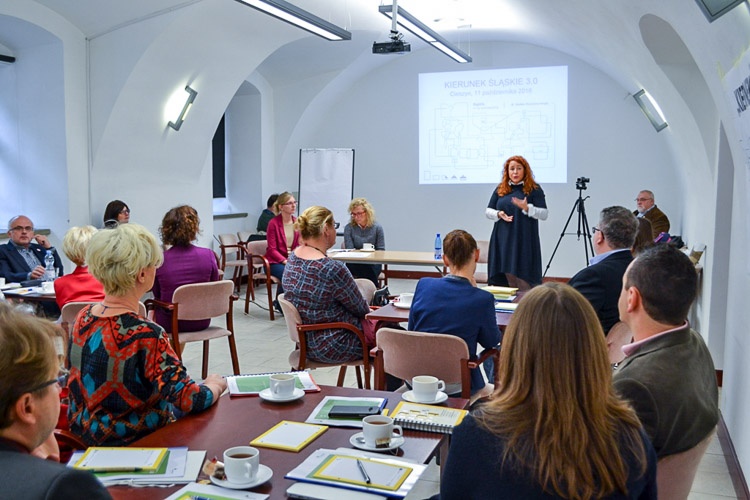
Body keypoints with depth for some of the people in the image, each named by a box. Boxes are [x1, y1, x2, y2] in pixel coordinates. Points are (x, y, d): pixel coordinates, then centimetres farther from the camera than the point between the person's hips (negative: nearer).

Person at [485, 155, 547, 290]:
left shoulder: (534, 189, 2)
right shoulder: (500, 189, 12)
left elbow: (544, 214, -3)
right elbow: (488, 211, 15)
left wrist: (527, 208, -20)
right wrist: (498, 214, -6)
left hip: (525, 241, -3)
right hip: (503, 241, 3)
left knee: (524, 282, -6)